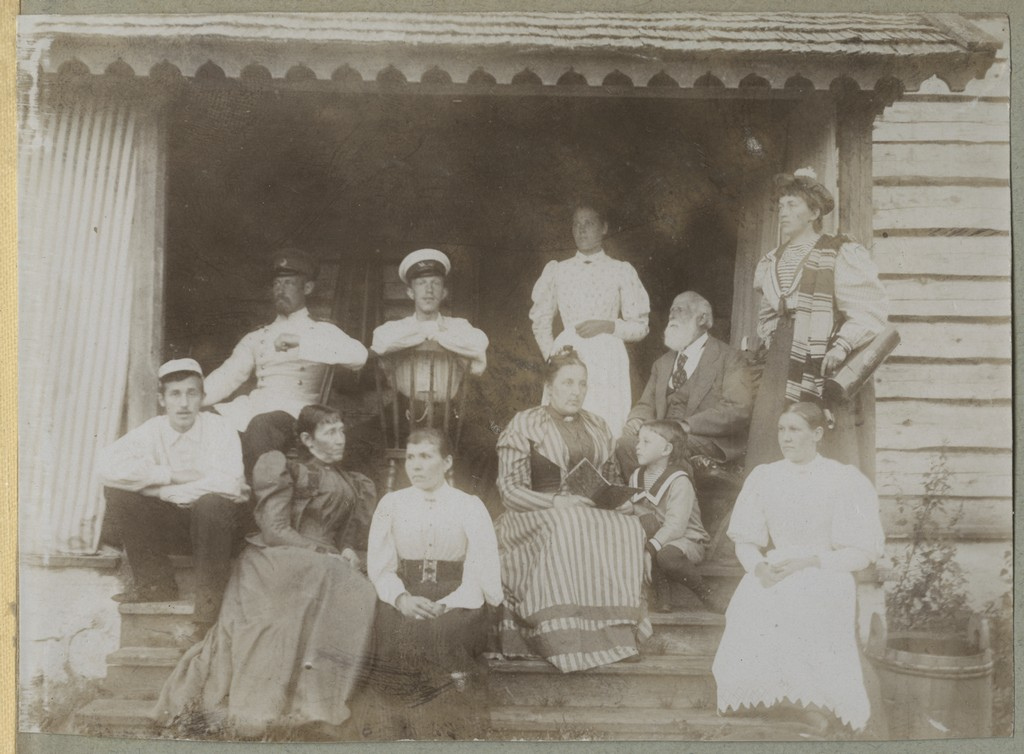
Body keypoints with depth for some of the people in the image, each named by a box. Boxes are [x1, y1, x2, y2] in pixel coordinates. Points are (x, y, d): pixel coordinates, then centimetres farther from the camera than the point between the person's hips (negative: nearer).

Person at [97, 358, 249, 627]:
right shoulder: (151, 431, -5)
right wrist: (172, 474, -24)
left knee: (211, 503, -37)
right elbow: (108, 467, -21)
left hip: (217, 522, -4)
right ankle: (156, 583, -4)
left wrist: (160, 490, -22)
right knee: (117, 492, -16)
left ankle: (210, 593, -14)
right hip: (170, 521, 4)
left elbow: (228, 483, -30)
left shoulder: (219, 428, -13)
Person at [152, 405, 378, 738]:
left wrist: (347, 552, -3)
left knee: (357, 591, -24)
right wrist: (327, 554, -14)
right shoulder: (286, 469, 3)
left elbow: (350, 538, 21)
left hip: (323, 569, 6)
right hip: (274, 561, -6)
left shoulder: (351, 486, 22)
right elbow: (274, 530, -7)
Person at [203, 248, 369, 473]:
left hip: (293, 415, -5)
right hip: (251, 411, 5)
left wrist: (300, 342, -13)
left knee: (260, 425, -37)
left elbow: (358, 355, -8)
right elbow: (225, 379, 15)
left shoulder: (321, 332, 12)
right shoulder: (256, 338, 26)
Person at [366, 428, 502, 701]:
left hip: (456, 603, -2)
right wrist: (401, 598, -18)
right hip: (406, 595, 2)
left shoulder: (470, 507, 3)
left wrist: (443, 606, -22)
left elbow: (483, 576, -5)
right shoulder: (392, 504, 11)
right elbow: (379, 567, 4)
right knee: (390, 625, -32)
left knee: (443, 628, -35)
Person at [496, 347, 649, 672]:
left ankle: (618, 633, -34)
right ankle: (567, 643, -42)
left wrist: (622, 499, 0)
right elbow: (509, 488, -3)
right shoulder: (524, 425, 4)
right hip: (537, 517, -4)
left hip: (596, 514, 4)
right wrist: (555, 502, -19)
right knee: (566, 529, -39)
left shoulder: (598, 426, 21)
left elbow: (613, 479, 25)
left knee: (627, 528, -30)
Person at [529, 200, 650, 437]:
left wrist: (607, 325, -9)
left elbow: (640, 328, 7)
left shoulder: (622, 272, 6)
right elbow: (540, 322, 19)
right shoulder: (557, 271, 12)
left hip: (607, 362, -1)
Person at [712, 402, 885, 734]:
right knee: (748, 604, -29)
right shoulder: (763, 477, 11)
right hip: (773, 573, 3)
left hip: (825, 574, -3)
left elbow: (862, 554, -2)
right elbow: (745, 542, 12)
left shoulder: (845, 480, 0)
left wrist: (806, 562, -15)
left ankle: (810, 703, -16)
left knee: (800, 606, -34)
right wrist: (758, 566, -12)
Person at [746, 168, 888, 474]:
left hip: (826, 374, -6)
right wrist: (766, 343, 13)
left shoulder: (841, 255, -4)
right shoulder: (772, 261, 17)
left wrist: (842, 346, -22)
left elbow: (873, 309, -10)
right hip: (781, 374, 6)